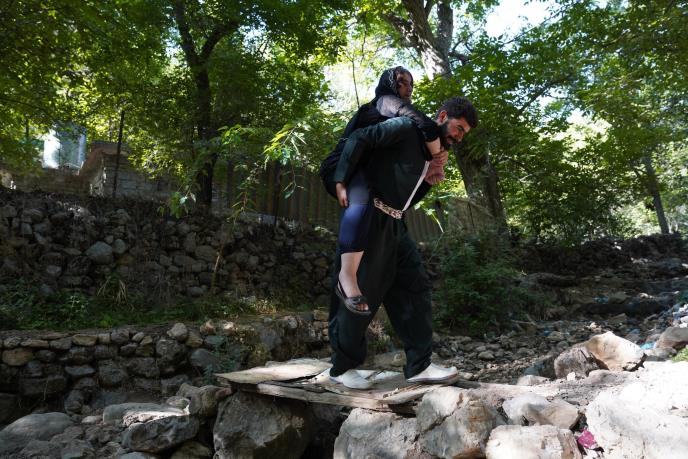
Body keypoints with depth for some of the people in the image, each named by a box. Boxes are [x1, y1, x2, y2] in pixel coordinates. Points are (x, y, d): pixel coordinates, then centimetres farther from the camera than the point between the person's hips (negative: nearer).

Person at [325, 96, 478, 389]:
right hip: (369, 219, -9)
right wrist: (342, 183, -22)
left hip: (394, 224, 9)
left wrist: (429, 181, 5)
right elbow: (359, 139, -16)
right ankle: (342, 367, 12)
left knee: (414, 287, 3)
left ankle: (419, 366, 7)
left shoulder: (432, 153, 19)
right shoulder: (406, 128, -6)